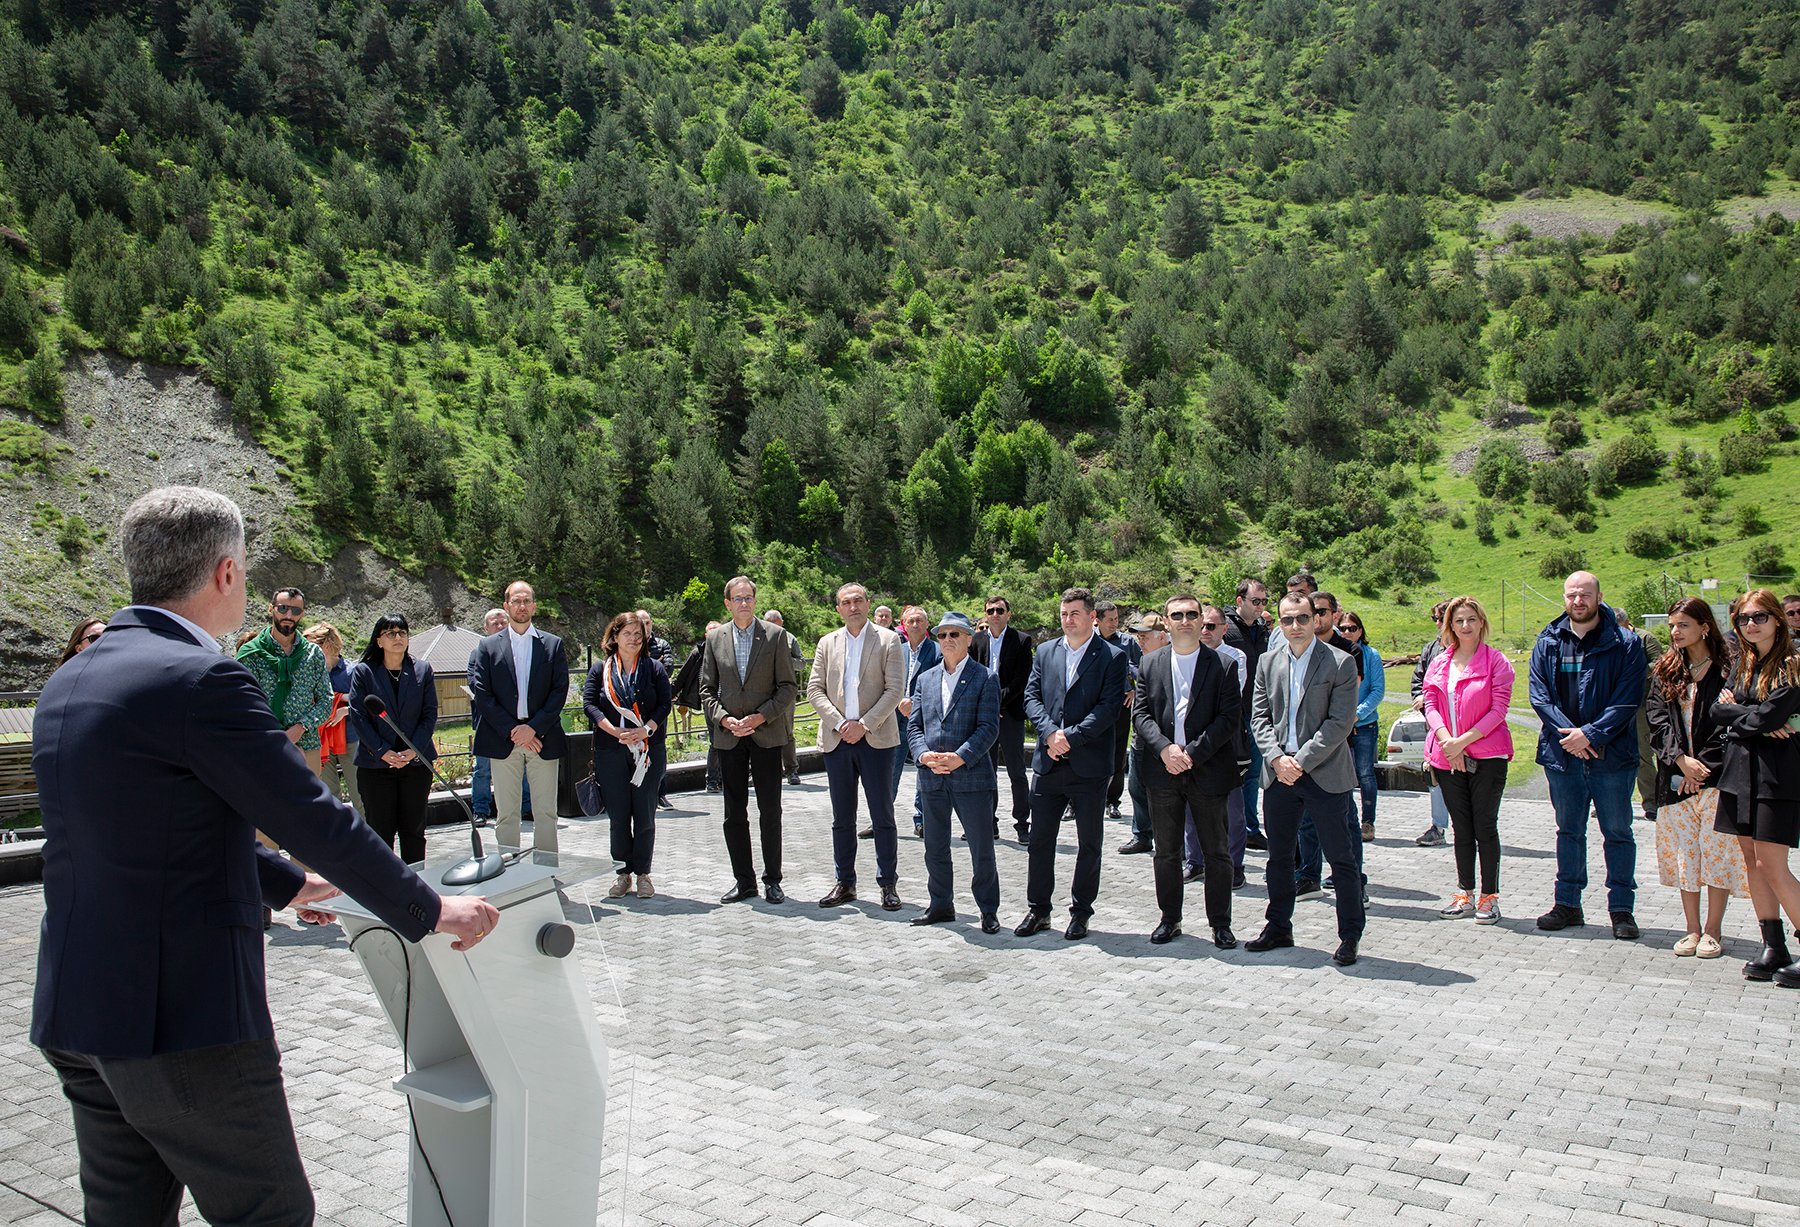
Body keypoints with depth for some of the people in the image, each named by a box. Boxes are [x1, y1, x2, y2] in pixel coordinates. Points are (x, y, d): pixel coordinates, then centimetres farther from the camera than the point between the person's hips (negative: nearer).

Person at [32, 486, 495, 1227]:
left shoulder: (68, 683, 10)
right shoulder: (199, 680, -19)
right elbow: (320, 822, -16)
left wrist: (287, 884, 30)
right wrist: (431, 912, -3)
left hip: (76, 1012, 9)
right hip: (183, 1020, -9)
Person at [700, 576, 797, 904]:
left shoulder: (775, 636, 0)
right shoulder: (715, 639, 7)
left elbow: (787, 687, -2)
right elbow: (707, 689, 7)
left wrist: (760, 717, -13)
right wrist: (724, 719, -8)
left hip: (766, 734, -2)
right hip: (729, 736, 2)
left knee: (770, 811, 2)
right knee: (734, 813, 7)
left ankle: (772, 880, 12)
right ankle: (743, 880, 17)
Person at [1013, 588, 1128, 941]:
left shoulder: (1112, 657, -2)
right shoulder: (1045, 652, 11)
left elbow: (1110, 706, -11)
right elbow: (1031, 696, 5)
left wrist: (1071, 737, -18)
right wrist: (1050, 733, -12)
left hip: (1089, 765, -3)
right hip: (1048, 763, 3)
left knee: (1089, 843, 7)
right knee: (1040, 839, 7)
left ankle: (1081, 913, 19)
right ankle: (1038, 910, 19)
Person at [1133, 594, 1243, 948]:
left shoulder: (1222, 665, -2)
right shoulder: (1150, 665, 7)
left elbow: (1230, 718, -8)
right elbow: (1140, 712, 2)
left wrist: (1193, 753, -15)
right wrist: (1165, 748, -14)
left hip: (1207, 770, -2)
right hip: (1163, 772, 2)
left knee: (1217, 852, 5)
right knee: (1166, 852, 11)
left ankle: (1220, 923, 17)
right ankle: (1169, 919, 23)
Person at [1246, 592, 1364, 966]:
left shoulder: (1340, 663, -6)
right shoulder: (1268, 662, 8)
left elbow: (1339, 722, -12)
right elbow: (1259, 716, 6)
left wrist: (1301, 761, -16)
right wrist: (1276, 757, -10)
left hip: (1325, 775, -4)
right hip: (1279, 775, 4)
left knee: (1341, 858, 2)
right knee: (1279, 857, 14)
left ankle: (1350, 935, 14)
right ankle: (1278, 927, 28)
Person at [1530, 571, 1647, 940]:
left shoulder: (1625, 644, -4)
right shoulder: (1548, 642, 5)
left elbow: (1628, 700, -10)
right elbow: (1539, 694, -1)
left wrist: (1591, 734, -19)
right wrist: (1568, 733, -15)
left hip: (1611, 755, -3)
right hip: (1562, 754, 3)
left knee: (1618, 833, 6)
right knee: (1568, 831, 13)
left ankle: (1621, 908, 16)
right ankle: (1567, 905, 22)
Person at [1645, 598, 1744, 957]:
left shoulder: (1726, 670, -2)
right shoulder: (1665, 671, 10)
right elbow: (1659, 720, 3)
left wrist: (1702, 764, -12)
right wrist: (1681, 759, -11)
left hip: (1715, 775, -4)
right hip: (1676, 776, 4)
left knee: (1716, 851, -2)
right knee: (1683, 853, 6)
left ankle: (1713, 931, 7)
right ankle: (1692, 929, 14)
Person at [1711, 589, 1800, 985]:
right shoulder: (1743, 663, 13)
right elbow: (1718, 709, 5)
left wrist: (1736, 713, 0)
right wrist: (1756, 720, -11)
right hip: (1740, 770, 7)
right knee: (1751, 861, 8)